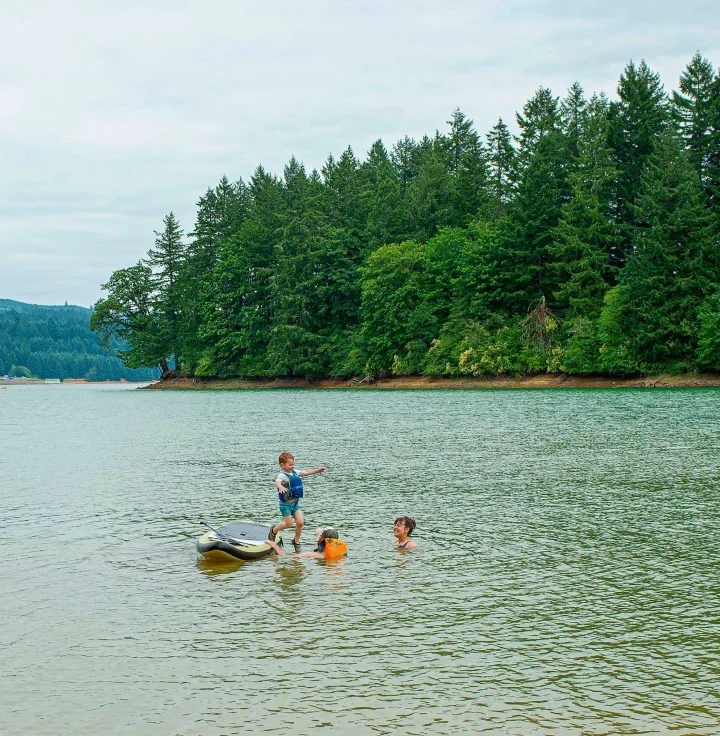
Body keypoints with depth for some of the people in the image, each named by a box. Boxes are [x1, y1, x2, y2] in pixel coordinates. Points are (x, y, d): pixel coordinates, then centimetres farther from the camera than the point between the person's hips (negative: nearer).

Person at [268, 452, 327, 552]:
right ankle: (273, 530, 27)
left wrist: (319, 469, 15)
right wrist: (280, 486, -63)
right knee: (288, 524, -1)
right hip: (286, 503, -7)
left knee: (300, 522, -2)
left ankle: (296, 541, 18)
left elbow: (306, 472, 19)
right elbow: (277, 482, -40)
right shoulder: (282, 475, -19)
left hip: (295, 502, 7)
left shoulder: (295, 472, 6)